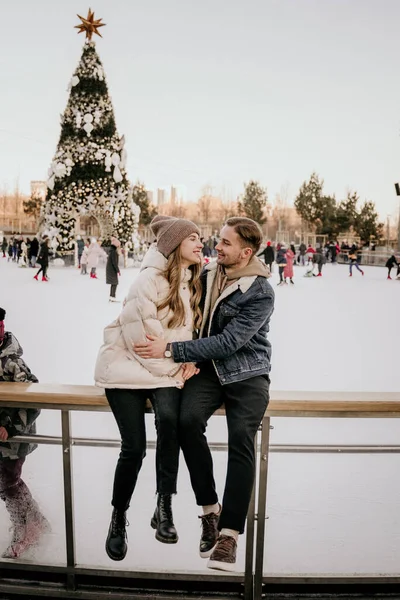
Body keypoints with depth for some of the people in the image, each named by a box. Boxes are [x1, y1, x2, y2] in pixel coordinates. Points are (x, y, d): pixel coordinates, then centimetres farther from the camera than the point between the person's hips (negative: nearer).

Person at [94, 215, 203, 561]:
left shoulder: (194, 283, 8)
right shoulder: (150, 280, -15)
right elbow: (143, 335, -18)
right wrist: (178, 365, -9)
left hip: (166, 370, 5)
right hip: (127, 366, -4)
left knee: (170, 419, -28)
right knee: (134, 447, -9)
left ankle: (164, 506, -15)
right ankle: (118, 518, 17)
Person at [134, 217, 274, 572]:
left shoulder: (261, 293, -14)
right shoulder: (207, 275, 3)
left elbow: (228, 342, -21)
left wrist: (170, 350, -23)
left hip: (247, 373, -3)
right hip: (209, 368, 4)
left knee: (241, 437, -25)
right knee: (189, 419, -24)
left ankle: (229, 532, -12)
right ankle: (210, 508, -7)